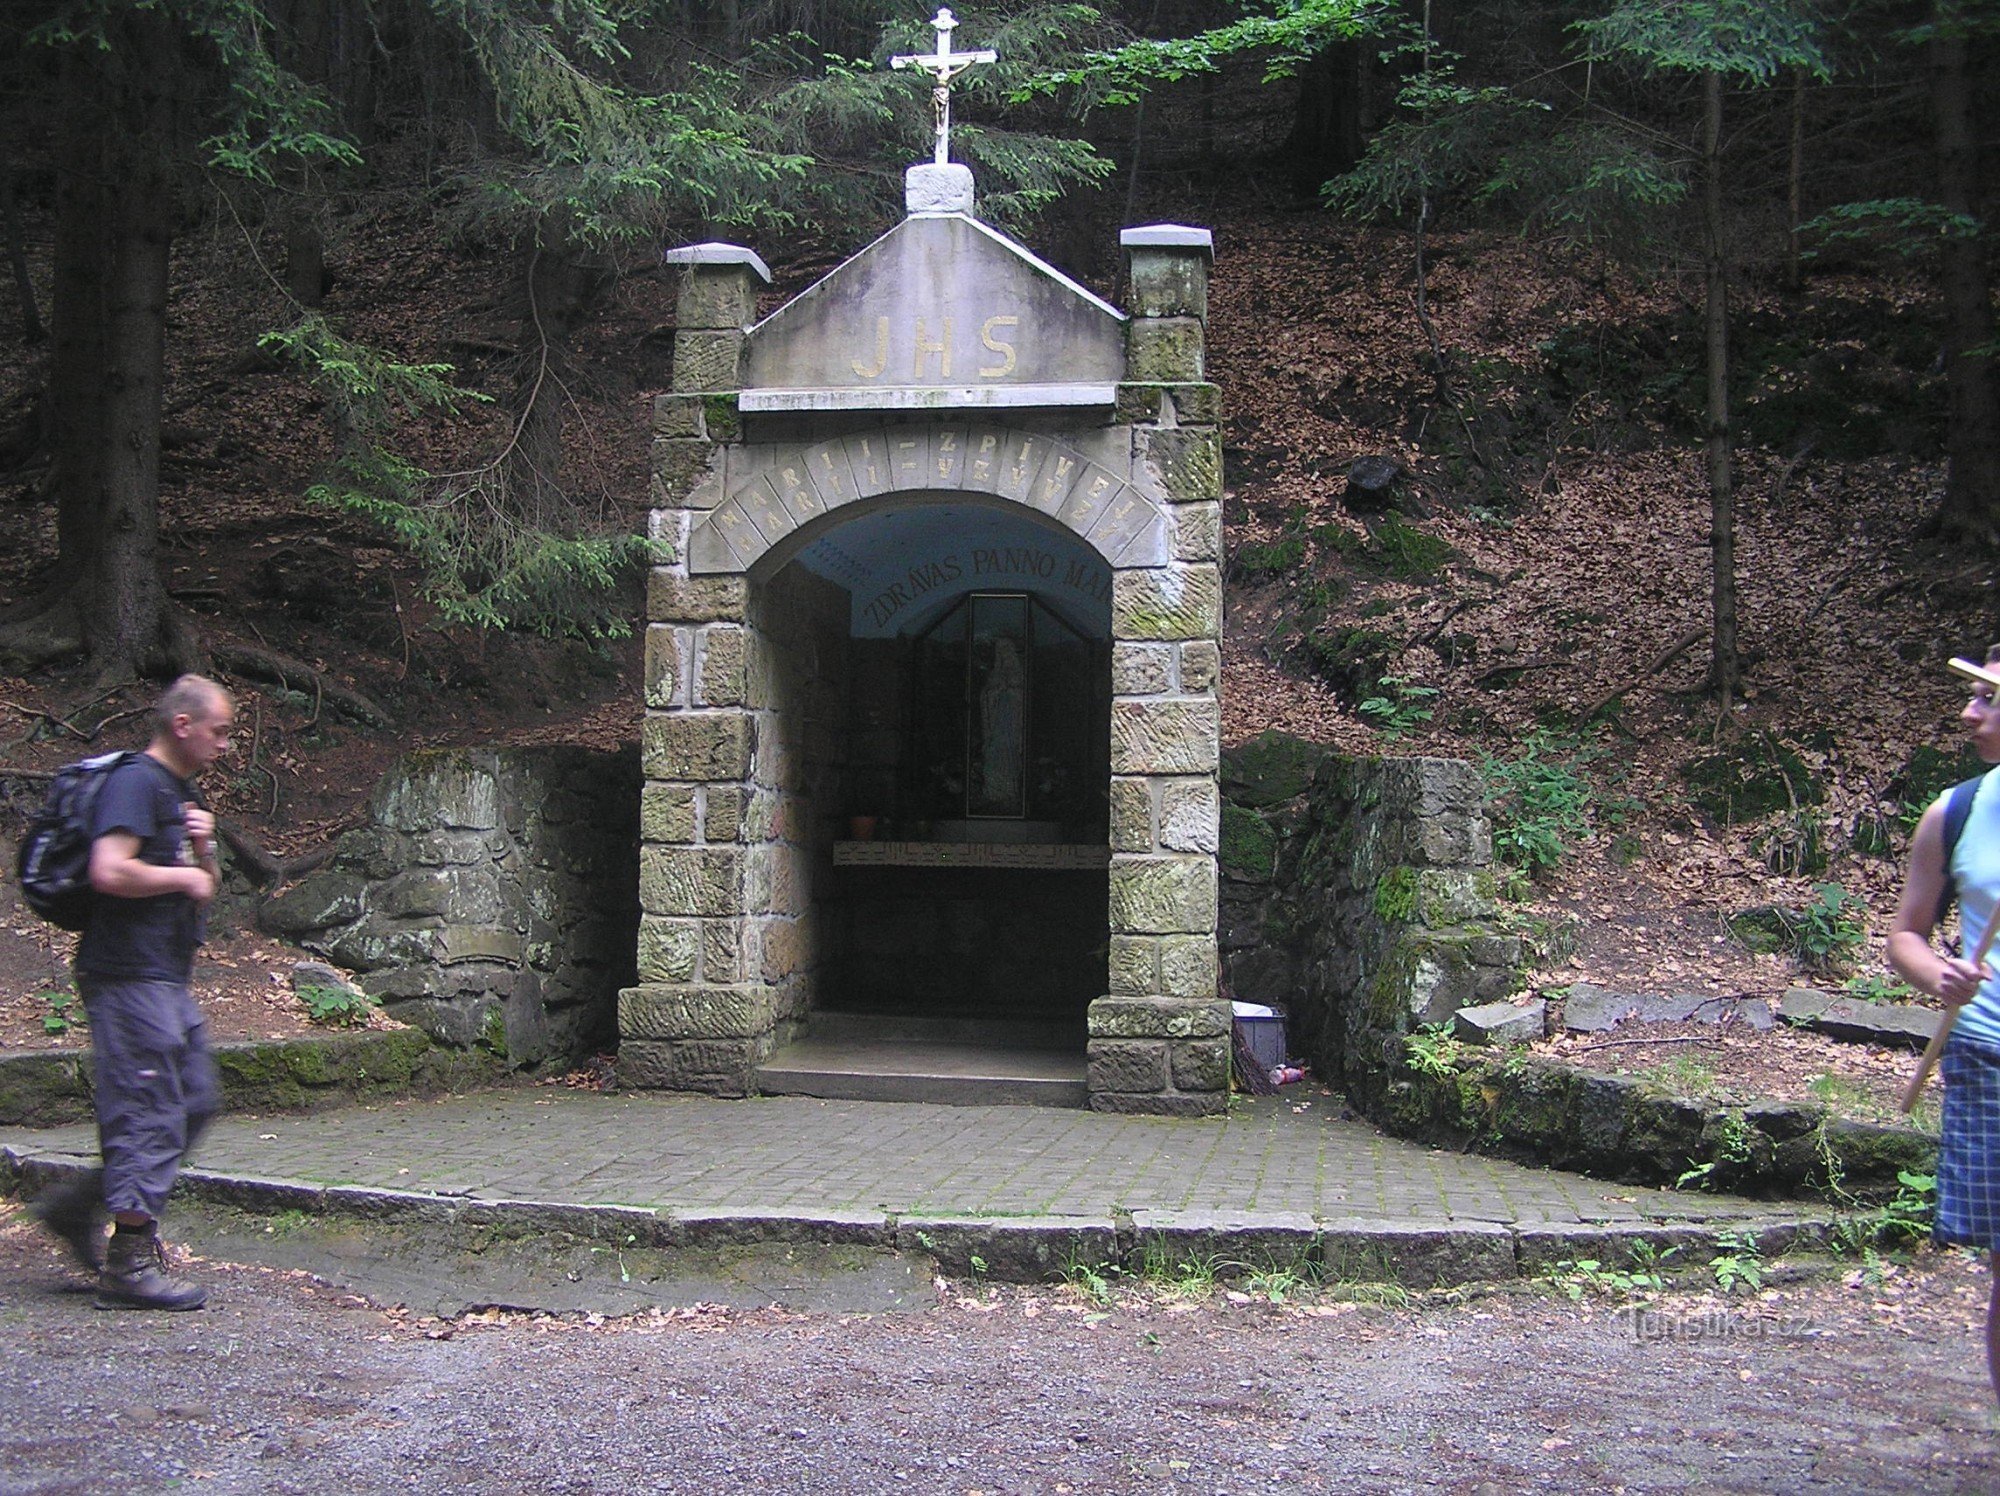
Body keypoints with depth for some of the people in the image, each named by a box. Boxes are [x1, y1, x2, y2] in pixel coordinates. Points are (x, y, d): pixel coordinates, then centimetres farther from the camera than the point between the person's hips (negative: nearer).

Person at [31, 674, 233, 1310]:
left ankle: (77, 1207, 21)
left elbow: (204, 890, 21)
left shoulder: (182, 792, 18)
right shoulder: (135, 782, -13)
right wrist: (184, 876, -13)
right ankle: (130, 1263, 0)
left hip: (167, 979, 10)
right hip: (129, 976, -10)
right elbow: (110, 872, -27)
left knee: (195, 1101, 13)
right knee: (148, 1113, -7)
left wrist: (203, 848, 2)